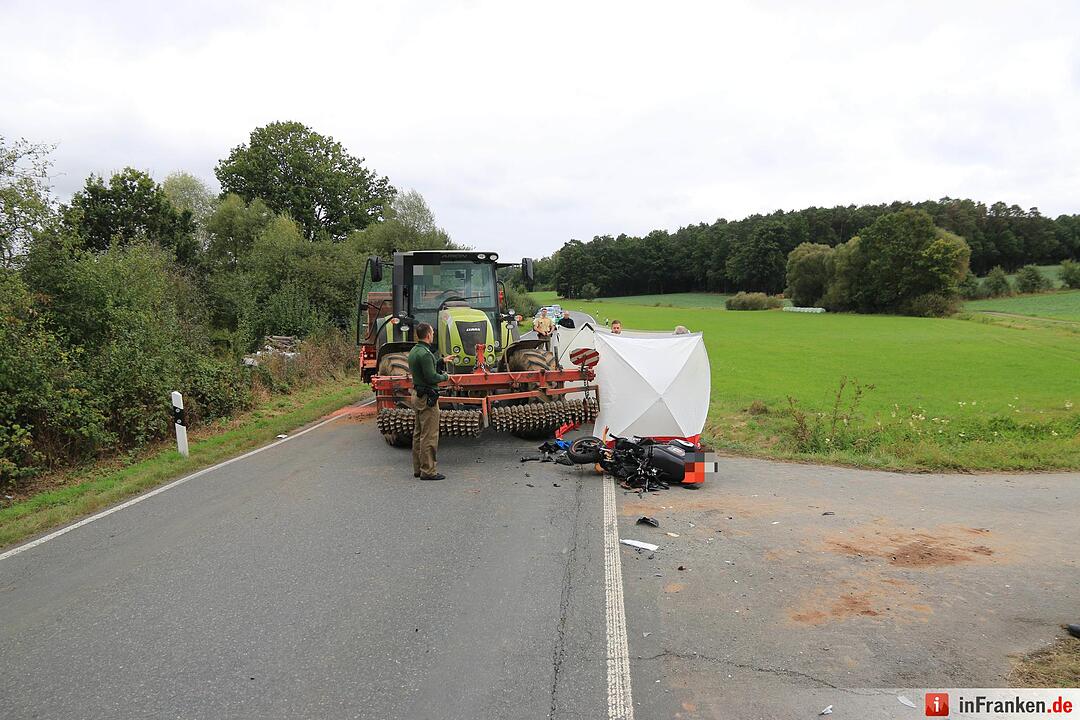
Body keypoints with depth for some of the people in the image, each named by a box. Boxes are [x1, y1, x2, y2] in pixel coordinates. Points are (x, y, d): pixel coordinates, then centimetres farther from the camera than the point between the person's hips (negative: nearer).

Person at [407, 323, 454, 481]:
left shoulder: (414, 351, 11)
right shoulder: (425, 353, -20)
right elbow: (431, 377, -22)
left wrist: (442, 361, 20)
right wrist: (445, 376, -5)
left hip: (417, 395, 11)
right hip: (427, 397, -11)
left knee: (418, 433, 15)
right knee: (429, 436, -6)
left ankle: (418, 468, 22)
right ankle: (428, 471, -2)